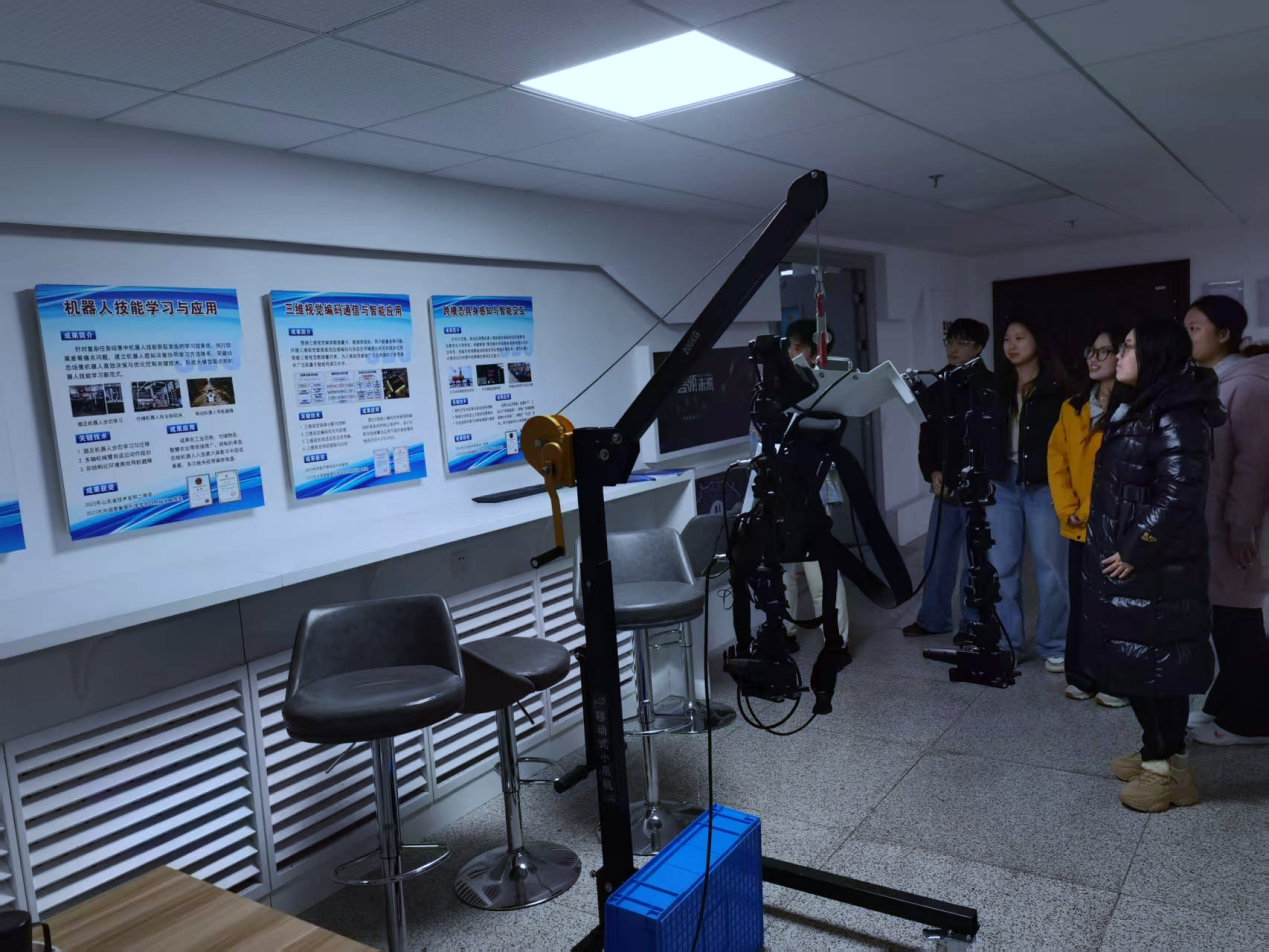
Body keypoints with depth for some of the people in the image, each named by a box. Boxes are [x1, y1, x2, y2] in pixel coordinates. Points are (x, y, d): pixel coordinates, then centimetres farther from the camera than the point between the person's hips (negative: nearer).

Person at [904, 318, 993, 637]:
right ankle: (933, 619, 23)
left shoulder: (990, 387, -4)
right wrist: (932, 472, -3)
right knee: (937, 555, 10)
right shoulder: (937, 388, 12)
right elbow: (927, 436, 12)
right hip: (945, 486, 5)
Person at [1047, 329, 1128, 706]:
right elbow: (1057, 459, 9)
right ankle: (1081, 676, 22)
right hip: (1080, 528, 5)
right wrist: (1068, 510, -2)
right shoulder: (1073, 408, 11)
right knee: (1081, 603, 10)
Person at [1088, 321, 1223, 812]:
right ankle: (1155, 752, 28)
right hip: (1123, 562, 9)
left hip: (1153, 569, -9)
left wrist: (1135, 551, -20)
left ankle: (1169, 769, 12)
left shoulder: (1176, 417, -17)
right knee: (1134, 660, 15)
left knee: (1153, 662, 0)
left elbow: (1179, 494, -24)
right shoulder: (1136, 409, 13)